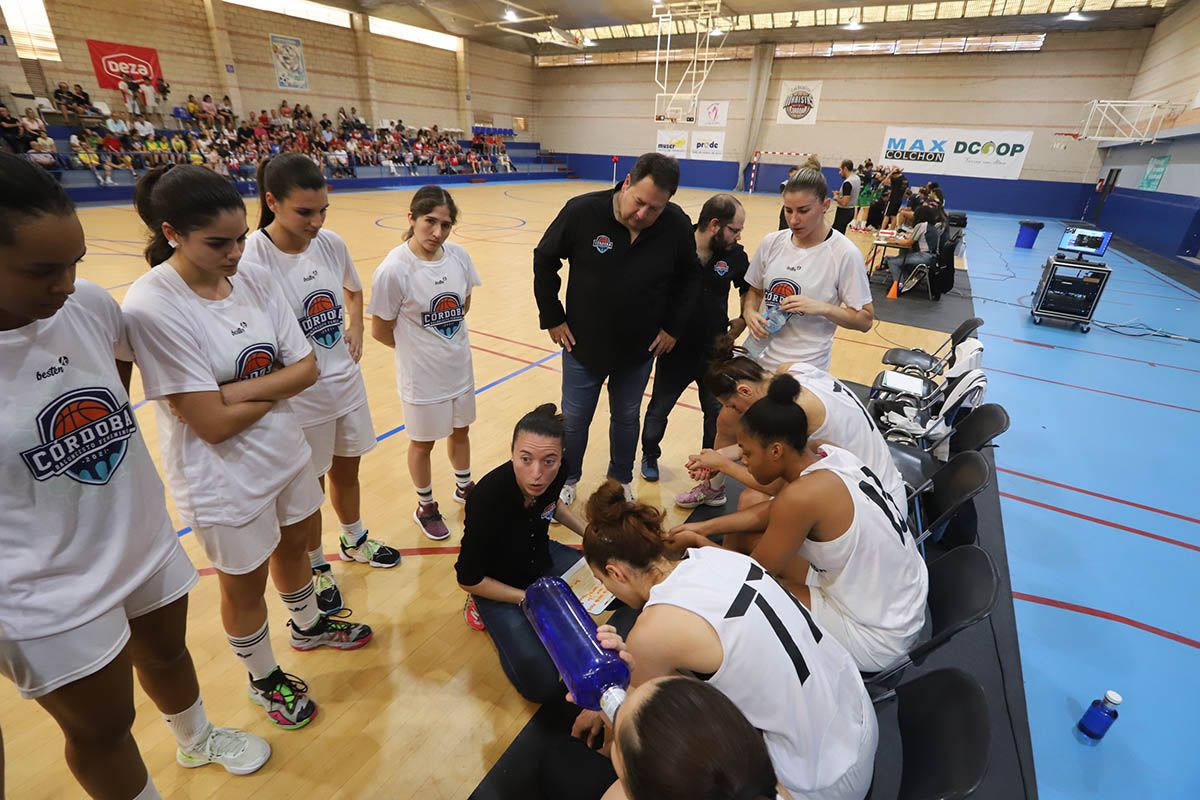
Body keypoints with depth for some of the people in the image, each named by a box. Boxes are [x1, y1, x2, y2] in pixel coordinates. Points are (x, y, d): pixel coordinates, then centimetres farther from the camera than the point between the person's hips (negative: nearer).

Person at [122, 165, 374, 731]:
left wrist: (243, 389, -22)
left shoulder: (249, 284, -6)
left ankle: (308, 626, 55)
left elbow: (307, 367, -8)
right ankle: (264, 679, 44)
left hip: (286, 454, 6)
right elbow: (213, 423, -25)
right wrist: (275, 387, -12)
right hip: (225, 480, -5)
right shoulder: (152, 307, -24)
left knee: (294, 544, 26)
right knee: (245, 585, 17)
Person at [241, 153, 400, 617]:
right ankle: (315, 566, 40)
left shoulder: (331, 243, -5)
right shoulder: (251, 261, -21)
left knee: (346, 471, 23)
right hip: (301, 397, -5)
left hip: (347, 383, 5)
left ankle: (354, 540, 49)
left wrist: (356, 331, 2)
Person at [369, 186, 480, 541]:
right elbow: (380, 331, -12)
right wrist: (417, 347, 1)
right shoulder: (393, 269, -22)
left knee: (459, 430, 23)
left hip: (460, 365, 5)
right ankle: (425, 507, 39)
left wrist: (448, 339, 7)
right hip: (422, 374, -4)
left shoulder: (459, 256, -9)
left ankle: (464, 487, 49)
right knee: (423, 442, 15)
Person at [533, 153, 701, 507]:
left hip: (640, 349, 2)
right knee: (574, 419, 13)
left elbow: (690, 277, 3)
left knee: (626, 418, 19)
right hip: (583, 344, -1)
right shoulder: (582, 211, -20)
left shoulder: (678, 225, -14)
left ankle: (621, 479, 43)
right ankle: (567, 479, 39)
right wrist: (552, 318, -6)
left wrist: (674, 327, -2)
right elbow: (544, 260, -6)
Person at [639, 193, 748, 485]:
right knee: (659, 409, 17)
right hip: (675, 349, -2)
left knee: (718, 413, 14)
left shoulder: (734, 254, -8)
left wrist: (743, 319, 1)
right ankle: (650, 455, 43)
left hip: (715, 351, 3)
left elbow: (749, 289, 11)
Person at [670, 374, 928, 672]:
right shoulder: (825, 453, -8)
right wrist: (706, 527, 5)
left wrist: (699, 542, -2)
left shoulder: (801, 495, -31)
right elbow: (770, 512, 6)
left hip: (876, 640, -8)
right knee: (749, 501, 6)